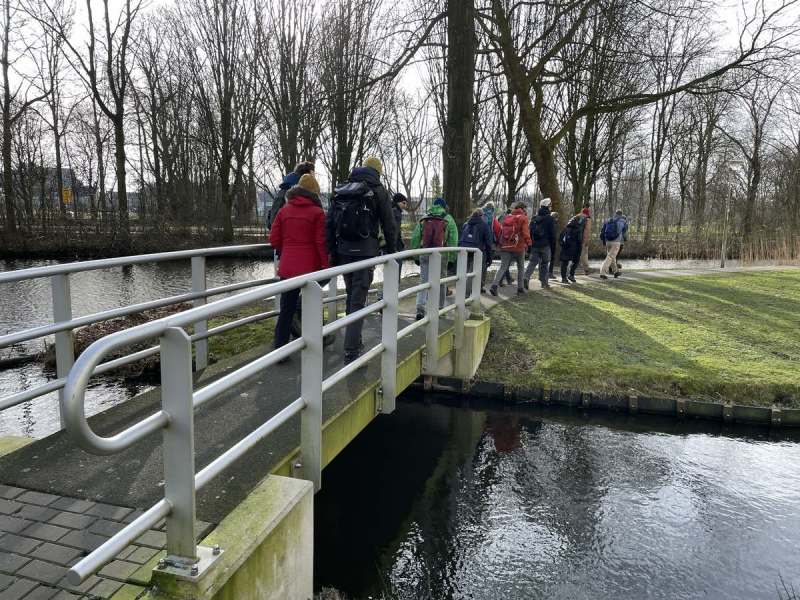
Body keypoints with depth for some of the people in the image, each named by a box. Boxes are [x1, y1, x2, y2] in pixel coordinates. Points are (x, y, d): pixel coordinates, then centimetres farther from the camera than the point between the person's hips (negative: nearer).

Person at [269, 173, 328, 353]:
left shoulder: (284, 210, 7)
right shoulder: (317, 212, -6)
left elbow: (274, 239, 6)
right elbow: (321, 242, -10)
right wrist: (325, 264, -1)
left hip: (287, 267, 4)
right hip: (310, 267, -3)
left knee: (286, 308, 9)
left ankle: (280, 348, 9)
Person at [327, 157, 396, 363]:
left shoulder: (340, 191, 12)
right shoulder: (378, 191, 0)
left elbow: (329, 224, 8)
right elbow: (389, 225, -2)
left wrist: (332, 251, 12)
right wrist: (391, 251, 8)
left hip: (343, 251, 5)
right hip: (365, 252, -5)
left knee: (351, 296, 20)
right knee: (358, 301, -6)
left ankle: (354, 341, 31)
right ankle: (351, 351, -11)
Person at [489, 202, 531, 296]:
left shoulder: (507, 217, 10)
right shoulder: (523, 218, -4)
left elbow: (501, 231, 11)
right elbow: (525, 232, -11)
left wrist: (500, 243, 17)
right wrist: (528, 242, 1)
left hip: (505, 247, 3)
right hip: (518, 247, -3)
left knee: (503, 267, 0)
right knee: (521, 268, 14)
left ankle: (494, 285, -18)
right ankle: (520, 287, 17)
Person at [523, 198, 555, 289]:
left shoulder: (534, 218, 8)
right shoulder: (550, 219, -6)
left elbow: (530, 232, 10)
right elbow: (552, 234, -5)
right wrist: (551, 243, 5)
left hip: (534, 245, 3)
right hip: (545, 245, -3)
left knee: (532, 262, 4)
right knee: (544, 264, 6)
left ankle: (526, 277, -17)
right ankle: (544, 283, 11)